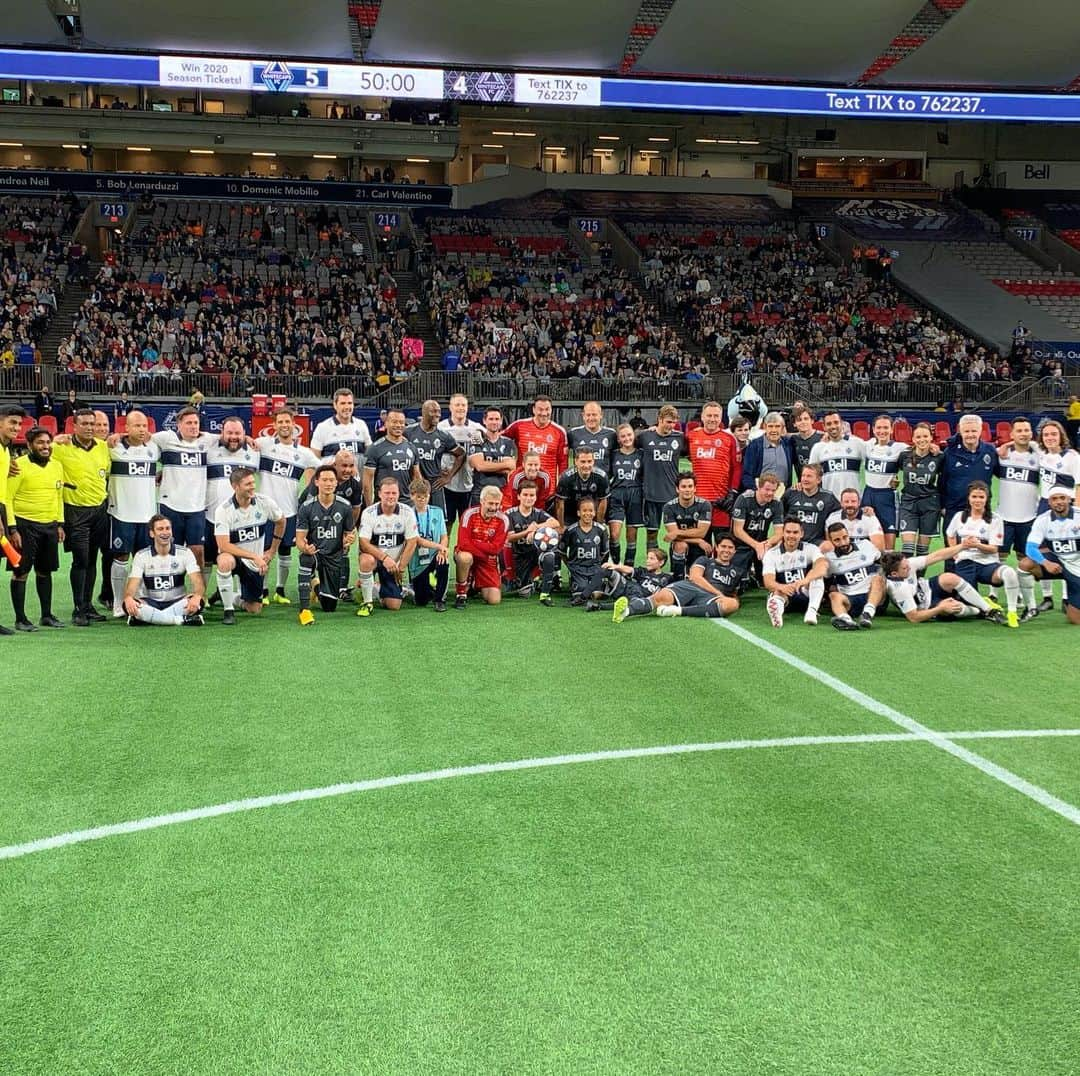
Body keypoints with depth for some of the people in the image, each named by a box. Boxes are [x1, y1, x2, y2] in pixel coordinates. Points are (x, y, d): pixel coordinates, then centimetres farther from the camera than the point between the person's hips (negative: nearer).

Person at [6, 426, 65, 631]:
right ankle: (20, 619, 7)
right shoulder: (19, 466, -10)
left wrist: (60, 524, 14)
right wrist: (12, 529, -15)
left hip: (49, 526, 6)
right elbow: (7, 498, -11)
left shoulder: (57, 466, 9)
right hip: (25, 525, -6)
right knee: (20, 572, 0)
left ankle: (46, 615, 23)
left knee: (45, 571, 13)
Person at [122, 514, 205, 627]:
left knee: (198, 602, -33)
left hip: (177, 603, -1)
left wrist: (197, 597, -38)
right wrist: (128, 598, -37)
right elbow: (132, 585, -12)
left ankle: (149, 619, -29)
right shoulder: (141, 556, -1)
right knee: (129, 605, -34)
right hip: (151, 603, 1)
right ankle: (184, 620, -32)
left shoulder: (185, 553, -3)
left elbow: (198, 582, -13)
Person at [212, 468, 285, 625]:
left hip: (255, 564, 4)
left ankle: (236, 598, 39)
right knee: (225, 561, -41)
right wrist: (254, 556, -30)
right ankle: (228, 610, -23)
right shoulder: (224, 510, -20)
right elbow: (223, 546, -25)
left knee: (254, 610, 2)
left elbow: (281, 521, 10)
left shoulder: (264, 502, -10)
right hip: (234, 557, -3)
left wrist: (272, 551, 11)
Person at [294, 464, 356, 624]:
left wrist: (349, 539, -18)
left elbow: (350, 533, 7)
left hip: (336, 557, 2)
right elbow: (300, 539, -10)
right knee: (306, 560, -41)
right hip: (314, 552, -2)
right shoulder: (306, 507, -9)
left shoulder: (345, 506, -4)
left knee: (329, 607, 5)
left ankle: (321, 588, 43)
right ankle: (305, 610, -32)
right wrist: (305, 547, -34)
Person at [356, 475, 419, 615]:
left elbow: (411, 542, -6)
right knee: (367, 560, -41)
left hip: (394, 563, 2)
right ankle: (367, 602, -20)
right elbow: (364, 543, -18)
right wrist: (384, 557, -31)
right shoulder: (369, 513, -14)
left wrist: (401, 568, -7)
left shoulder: (407, 512, -9)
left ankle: (379, 590, 31)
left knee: (394, 606, -5)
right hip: (374, 555, -2)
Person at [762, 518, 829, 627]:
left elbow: (824, 564, -25)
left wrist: (805, 580, -46)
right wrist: (781, 587, -42)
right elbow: (768, 581, -16)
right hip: (784, 594, -1)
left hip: (806, 594, 1)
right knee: (778, 592, -35)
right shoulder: (771, 553, -2)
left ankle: (812, 610, -45)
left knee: (817, 574, -26)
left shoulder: (810, 548, -3)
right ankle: (776, 611, -69)